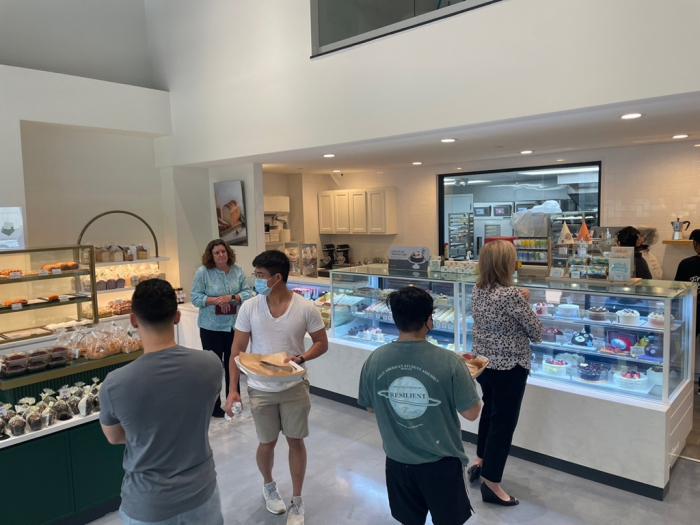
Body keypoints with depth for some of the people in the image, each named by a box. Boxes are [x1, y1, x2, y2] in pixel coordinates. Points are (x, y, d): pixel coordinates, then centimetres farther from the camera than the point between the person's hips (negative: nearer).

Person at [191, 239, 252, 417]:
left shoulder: (238, 270, 0)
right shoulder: (203, 272, -7)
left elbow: (247, 293, -2)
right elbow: (195, 297, -9)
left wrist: (231, 298, -19)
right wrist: (216, 300, -22)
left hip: (234, 326, 3)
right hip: (211, 328, -2)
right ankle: (213, 405, 20)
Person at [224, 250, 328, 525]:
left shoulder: (306, 308, -13)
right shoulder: (249, 307, -10)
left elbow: (322, 343, -3)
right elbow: (237, 350, -3)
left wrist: (300, 358, -21)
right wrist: (232, 389, -6)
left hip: (295, 387, 0)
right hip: (261, 389, 1)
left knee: (295, 441, 10)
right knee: (267, 443, 14)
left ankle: (297, 501, 31)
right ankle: (268, 485, 45)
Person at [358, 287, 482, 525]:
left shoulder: (375, 360, -12)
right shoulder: (449, 361, -23)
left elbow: (370, 407, 2)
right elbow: (471, 413, -13)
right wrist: (466, 378, 4)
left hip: (398, 461, 3)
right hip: (441, 462, -2)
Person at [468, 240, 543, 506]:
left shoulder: (477, 290, -1)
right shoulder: (511, 295, -24)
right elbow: (536, 333, -13)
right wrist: (525, 303, 2)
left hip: (482, 362, 8)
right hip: (509, 367, -8)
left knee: (490, 410, 26)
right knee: (504, 421, 5)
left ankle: (480, 461, 42)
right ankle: (491, 484, 15)